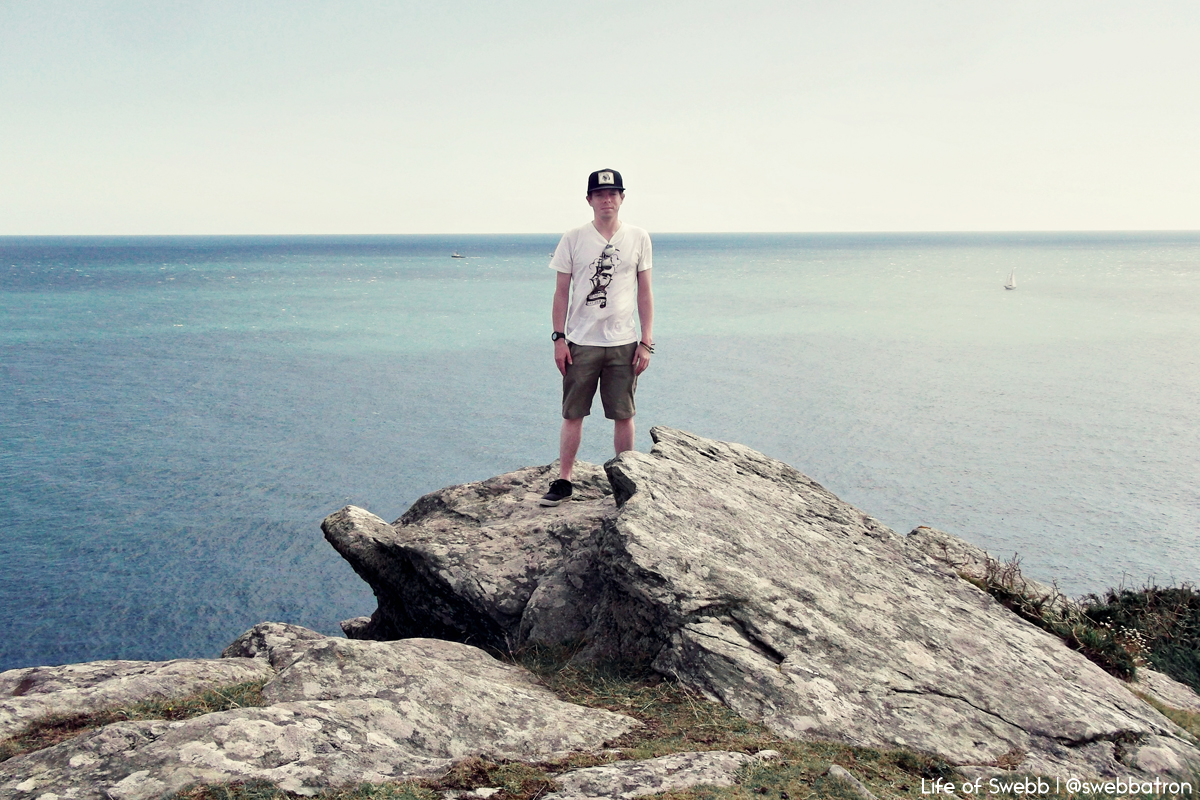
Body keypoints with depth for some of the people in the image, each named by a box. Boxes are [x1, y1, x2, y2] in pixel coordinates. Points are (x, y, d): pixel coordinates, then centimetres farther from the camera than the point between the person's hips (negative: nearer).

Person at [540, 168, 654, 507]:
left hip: (623, 343, 1)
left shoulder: (638, 238, 4)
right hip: (581, 342, 0)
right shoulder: (573, 239, 2)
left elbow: (644, 293, 6)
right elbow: (561, 292, 4)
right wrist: (559, 338, -2)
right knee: (572, 414, 3)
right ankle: (563, 480, 13)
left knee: (624, 415, 6)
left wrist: (646, 342, 1)